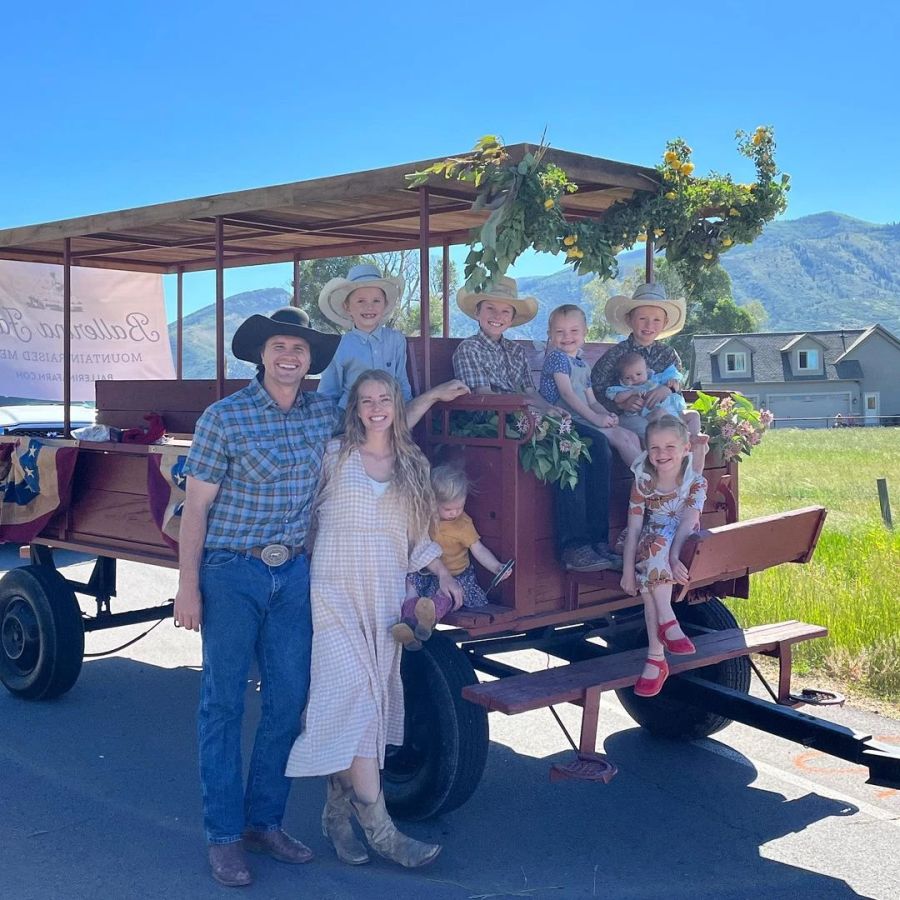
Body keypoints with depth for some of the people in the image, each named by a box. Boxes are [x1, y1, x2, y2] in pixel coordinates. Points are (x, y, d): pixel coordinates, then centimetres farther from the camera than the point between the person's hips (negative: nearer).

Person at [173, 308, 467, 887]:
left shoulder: (323, 414, 3)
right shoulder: (225, 417, -10)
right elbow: (196, 506, -7)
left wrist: (431, 397, 16)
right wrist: (188, 588, -9)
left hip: (292, 573, 5)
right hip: (231, 573, -4)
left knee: (288, 700, 8)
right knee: (224, 704, 2)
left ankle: (265, 821, 24)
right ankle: (225, 836, 13)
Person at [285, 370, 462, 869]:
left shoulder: (412, 466, 13)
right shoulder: (333, 456, 1)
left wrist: (444, 574, 9)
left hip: (385, 598, 4)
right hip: (336, 592, -4)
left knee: (372, 702, 5)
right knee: (354, 699, -13)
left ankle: (338, 810, 19)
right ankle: (380, 831, -12)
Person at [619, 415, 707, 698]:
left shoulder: (696, 483, -10)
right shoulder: (643, 482, -6)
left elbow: (687, 522, -25)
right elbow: (634, 529, -9)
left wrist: (673, 557, -41)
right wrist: (628, 570, -18)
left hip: (684, 545, -1)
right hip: (649, 546, 1)